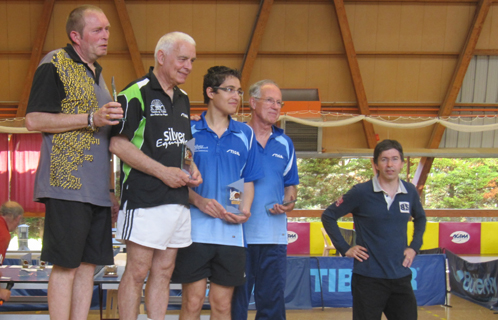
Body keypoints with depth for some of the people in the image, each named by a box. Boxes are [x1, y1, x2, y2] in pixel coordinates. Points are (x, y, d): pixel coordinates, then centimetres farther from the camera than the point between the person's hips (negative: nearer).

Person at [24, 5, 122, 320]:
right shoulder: (55, 64, -3)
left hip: (97, 188, 8)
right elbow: (34, 119, -12)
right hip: (67, 185, -8)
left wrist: (111, 188, 20)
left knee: (88, 263, 7)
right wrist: (91, 119, -17)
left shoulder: (97, 73, 21)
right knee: (66, 264, -6)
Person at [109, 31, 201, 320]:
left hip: (178, 198, 8)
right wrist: (163, 171, -16)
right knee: (137, 272, -5)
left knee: (164, 272, 9)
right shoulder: (136, 93, -7)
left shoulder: (183, 99, 18)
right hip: (144, 197, -8)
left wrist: (191, 169, 6)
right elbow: (117, 143, -13)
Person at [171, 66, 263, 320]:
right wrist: (199, 201, -14)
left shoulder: (245, 134, 12)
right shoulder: (189, 131, 3)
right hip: (195, 229, -3)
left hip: (231, 232, 3)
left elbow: (248, 180, 15)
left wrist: (245, 209, -4)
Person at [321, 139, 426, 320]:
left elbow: (420, 218, 26)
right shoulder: (361, 193, -7)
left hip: (401, 277, 4)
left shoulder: (410, 192, 6)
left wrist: (414, 247, 12)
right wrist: (345, 249, -4)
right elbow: (328, 216, 0)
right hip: (369, 278, -4)